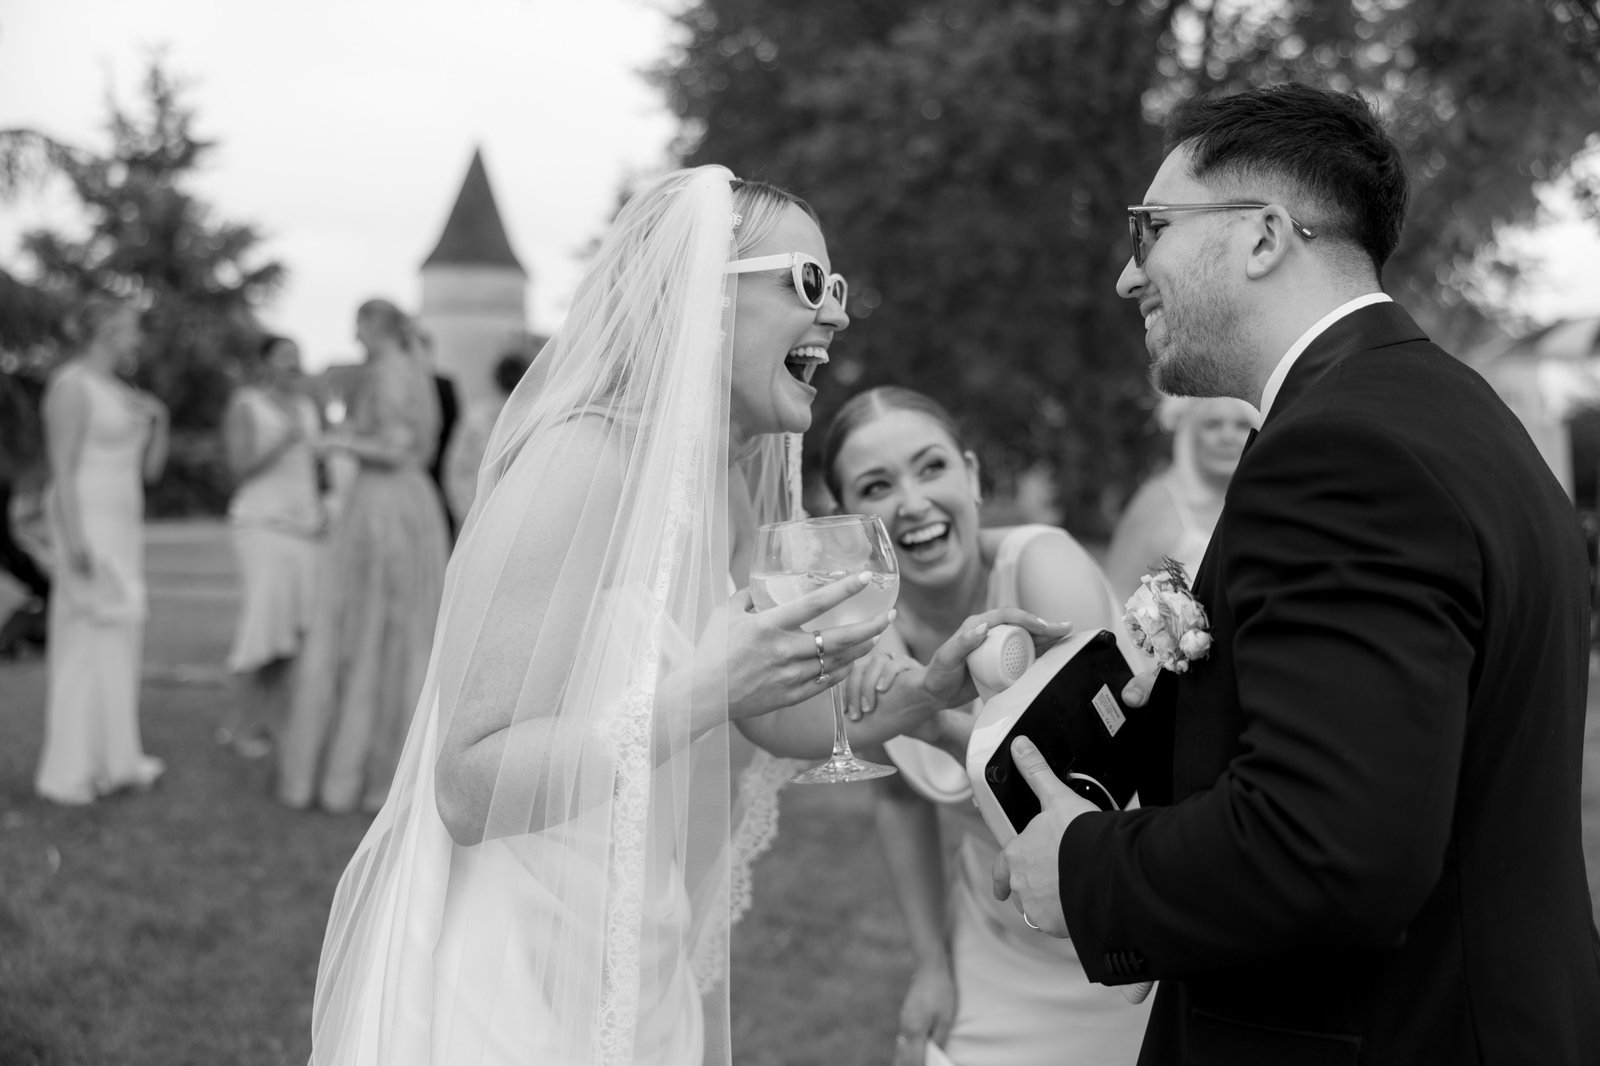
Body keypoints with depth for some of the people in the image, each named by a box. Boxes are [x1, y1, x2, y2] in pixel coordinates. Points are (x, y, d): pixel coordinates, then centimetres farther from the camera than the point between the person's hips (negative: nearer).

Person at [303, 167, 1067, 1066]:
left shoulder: (740, 489, 4)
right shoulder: (582, 462, -20)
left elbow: (794, 723, 12)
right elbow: (467, 791, -23)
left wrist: (930, 687, -3)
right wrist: (705, 692, -29)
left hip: (647, 978, 8)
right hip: (508, 987, -8)